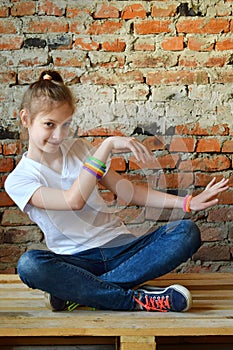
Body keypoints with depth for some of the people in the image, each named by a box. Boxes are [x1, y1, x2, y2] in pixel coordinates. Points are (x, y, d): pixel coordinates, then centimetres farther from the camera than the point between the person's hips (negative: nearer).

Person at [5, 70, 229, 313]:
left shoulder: (77, 149, 11)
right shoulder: (18, 180, -4)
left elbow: (127, 191, 13)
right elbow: (74, 200, -20)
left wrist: (187, 203, 3)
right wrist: (107, 145, -22)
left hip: (120, 247, 5)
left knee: (187, 232, -21)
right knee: (29, 264, -36)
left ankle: (73, 291, -29)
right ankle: (137, 300, -30)